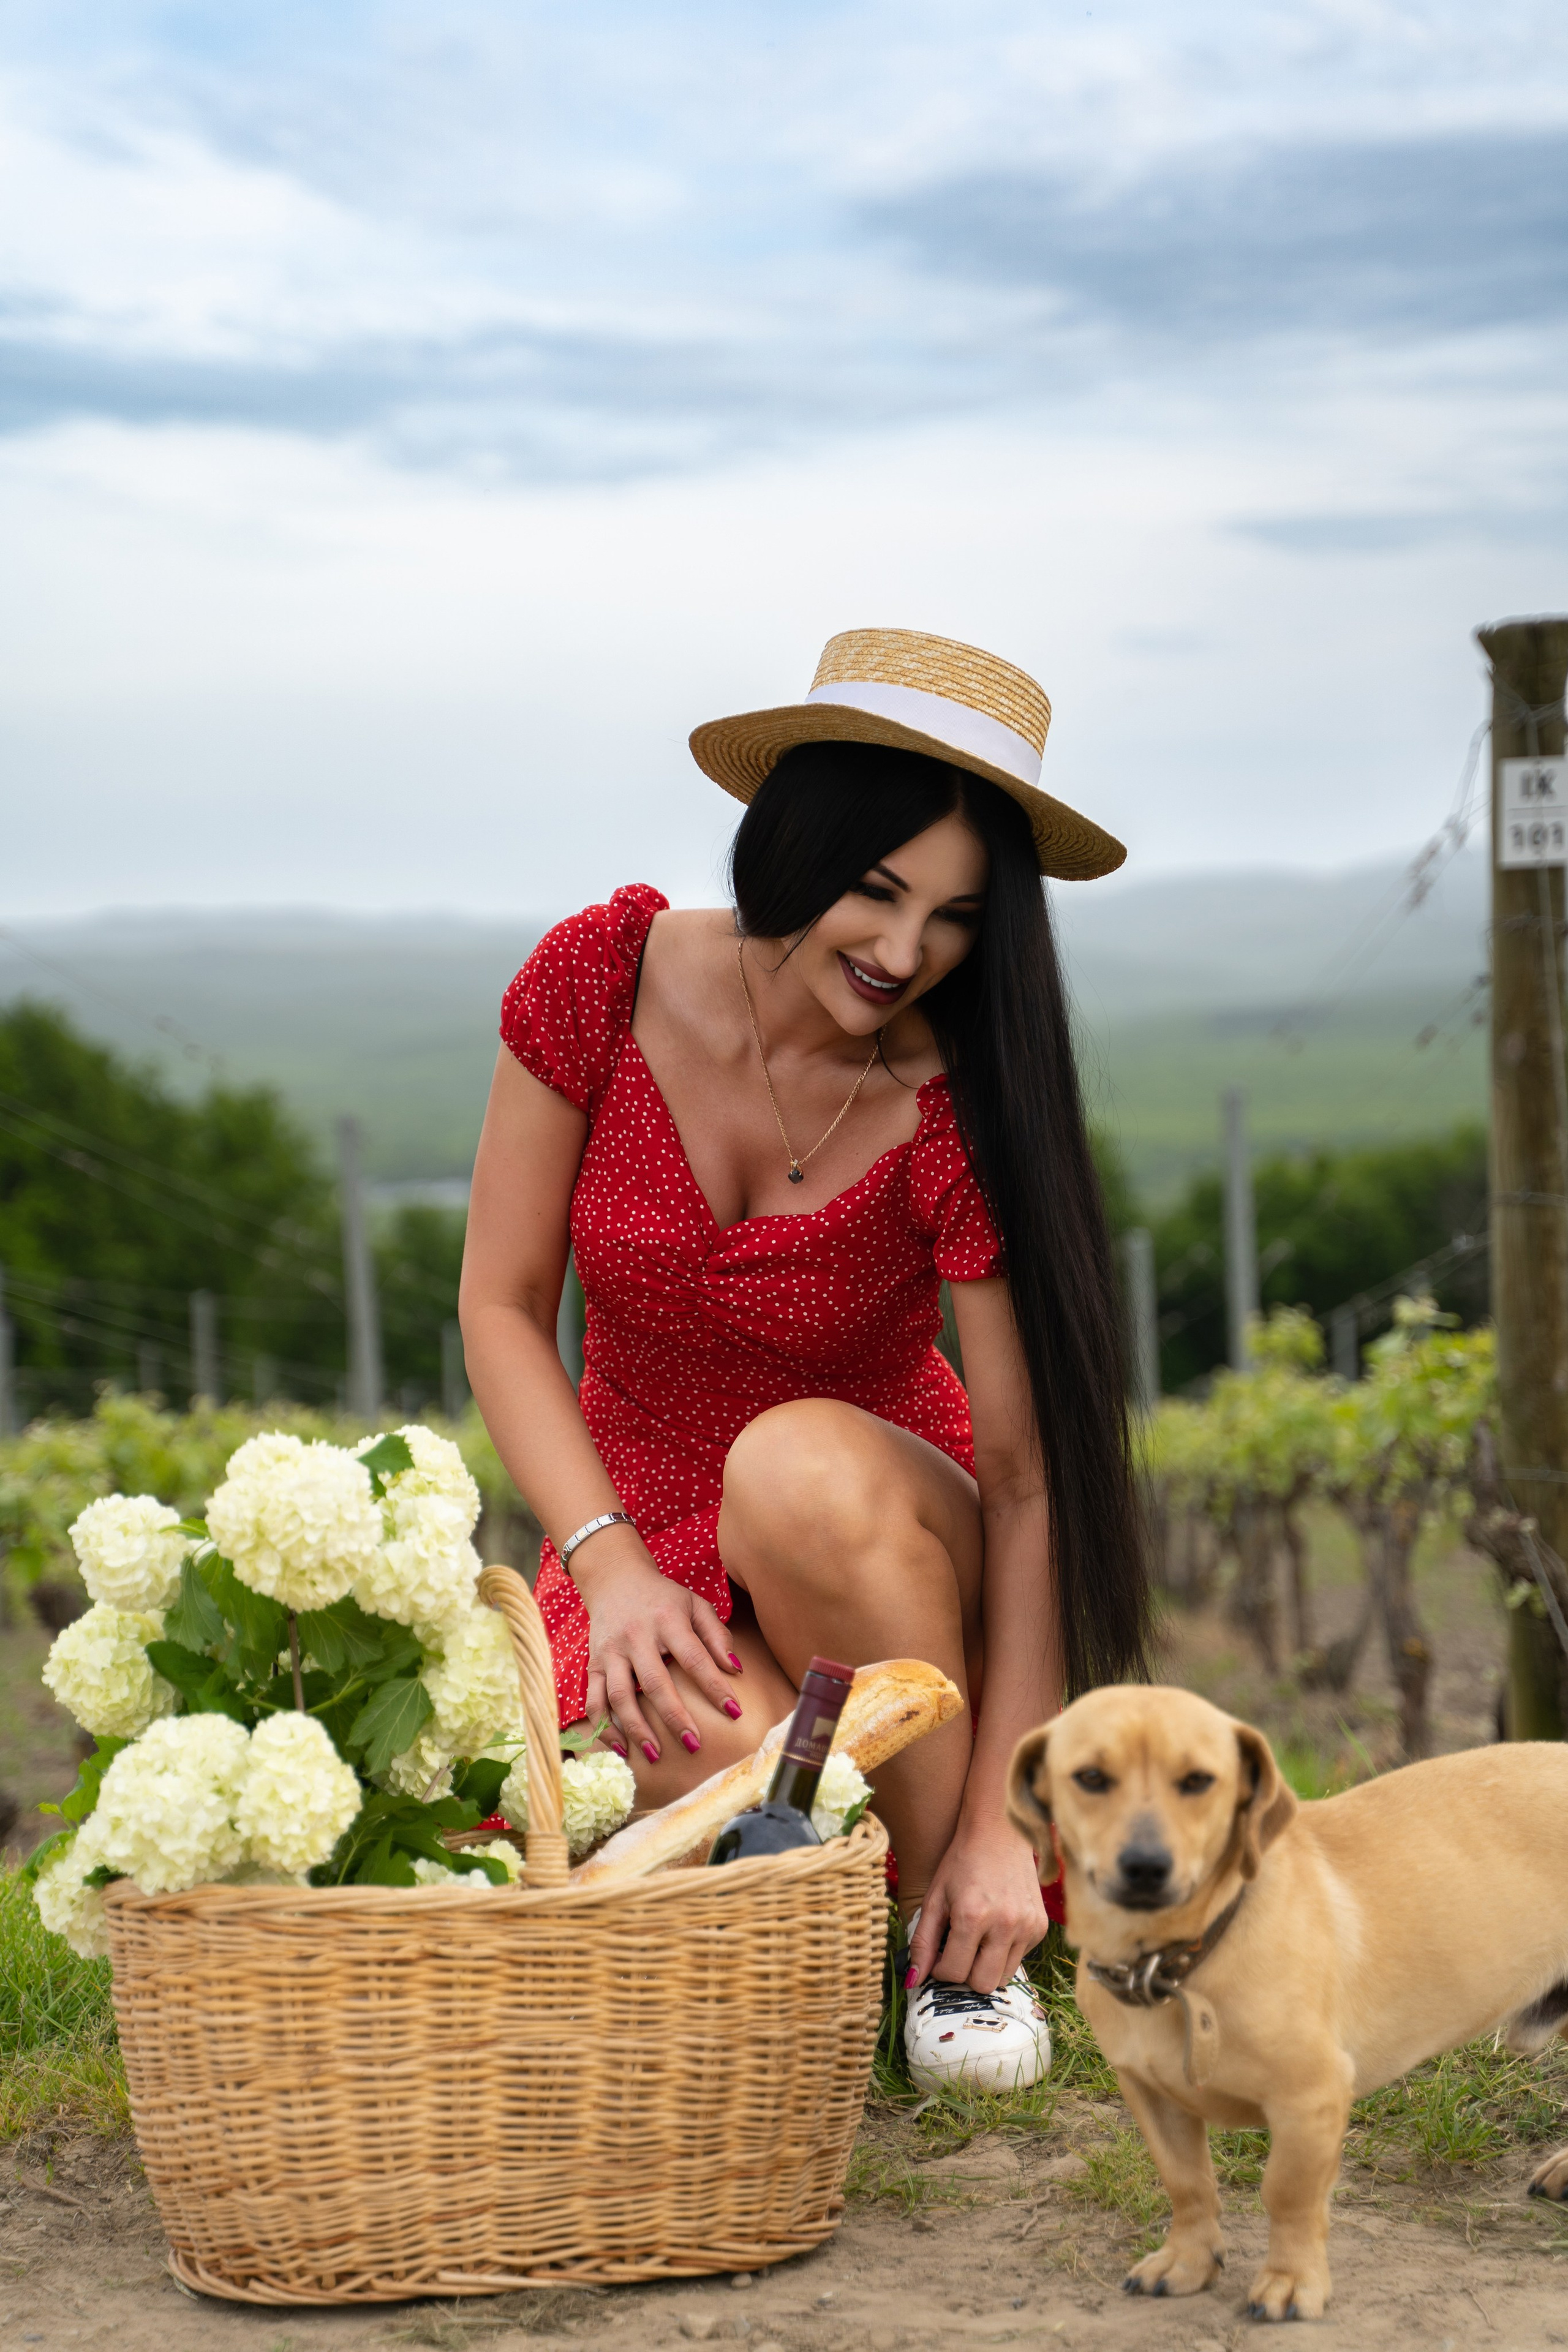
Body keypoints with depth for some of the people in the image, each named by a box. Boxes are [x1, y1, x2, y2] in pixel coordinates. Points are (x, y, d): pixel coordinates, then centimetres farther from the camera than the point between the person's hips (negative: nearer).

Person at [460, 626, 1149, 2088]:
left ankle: (951, 1931, -17)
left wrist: (997, 1823, -23)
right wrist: (612, 1565, -21)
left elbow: (1026, 1474, -19)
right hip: (643, 1531, 0)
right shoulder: (606, 978, -14)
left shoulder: (956, 1114, -19)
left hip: (870, 1537, 0)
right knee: (717, 1752, -35)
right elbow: (503, 1309, -7)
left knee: (801, 1462, -38)